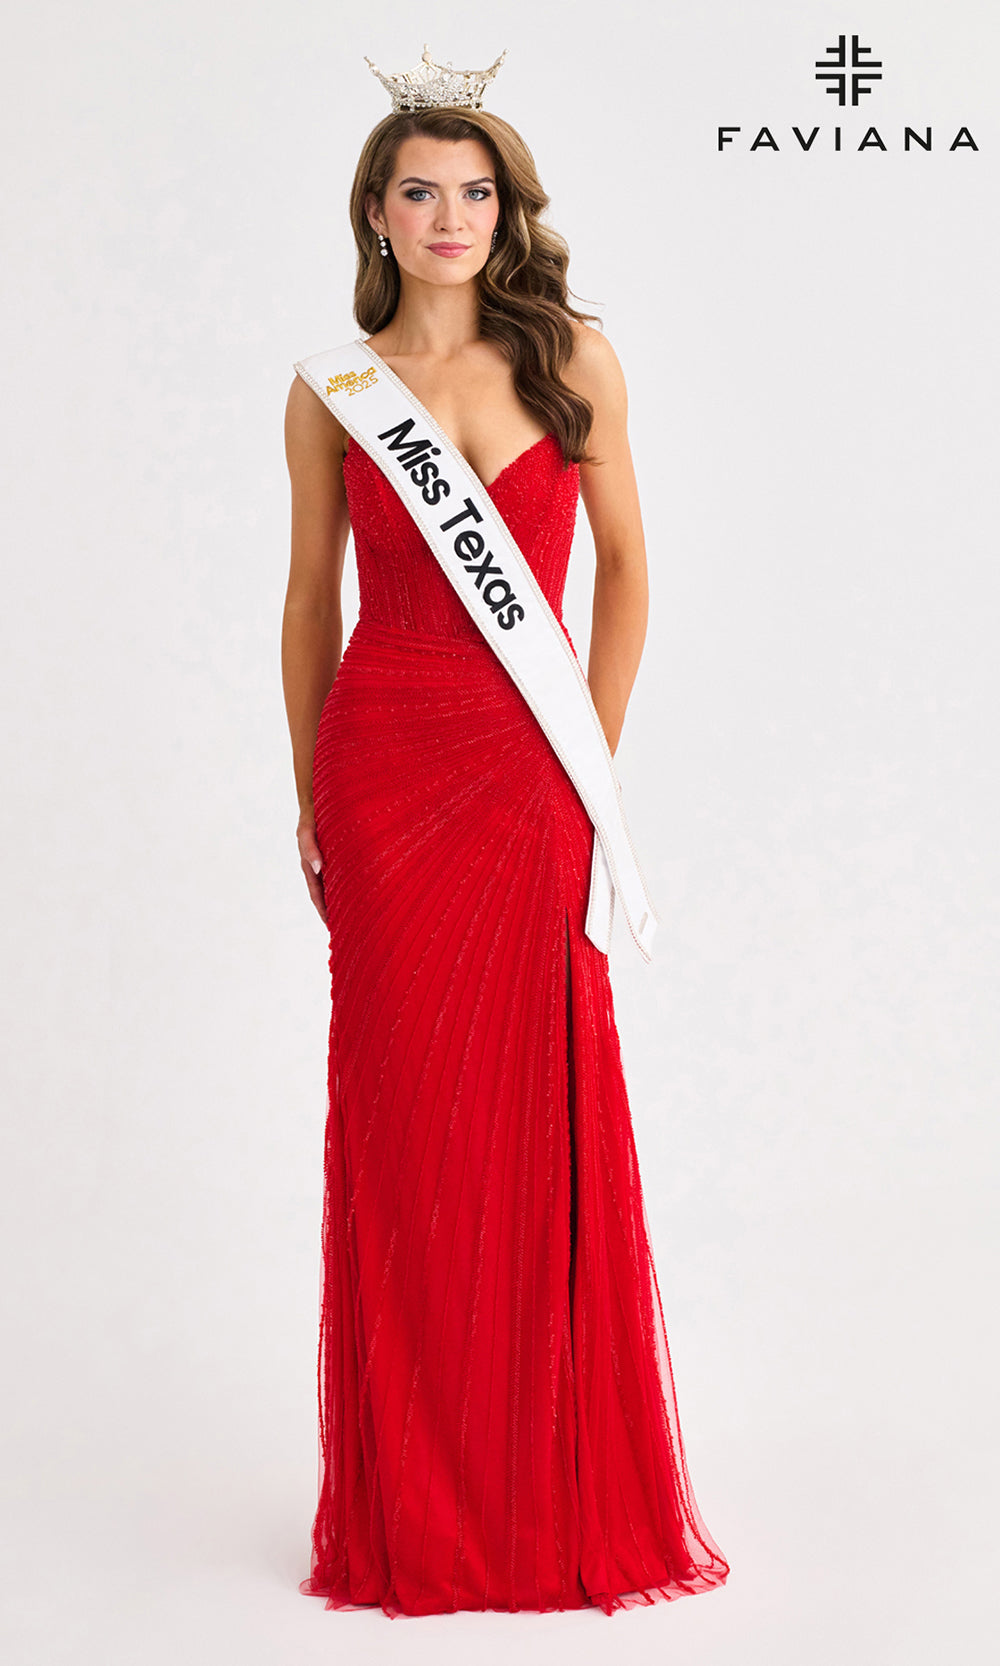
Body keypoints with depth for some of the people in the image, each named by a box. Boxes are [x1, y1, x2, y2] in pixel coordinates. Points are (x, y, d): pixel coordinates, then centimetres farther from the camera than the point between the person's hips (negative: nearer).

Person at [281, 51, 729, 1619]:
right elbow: (311, 596, 9)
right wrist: (311, 793, 7)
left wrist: (593, 754, 4)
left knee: (540, 1118, 3)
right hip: (385, 767, 0)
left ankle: (559, 1488, 19)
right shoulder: (334, 389, 4)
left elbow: (625, 566, 9)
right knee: (403, 1117, 3)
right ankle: (423, 1504, 17)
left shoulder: (574, 358, 5)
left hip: (530, 777, 1)